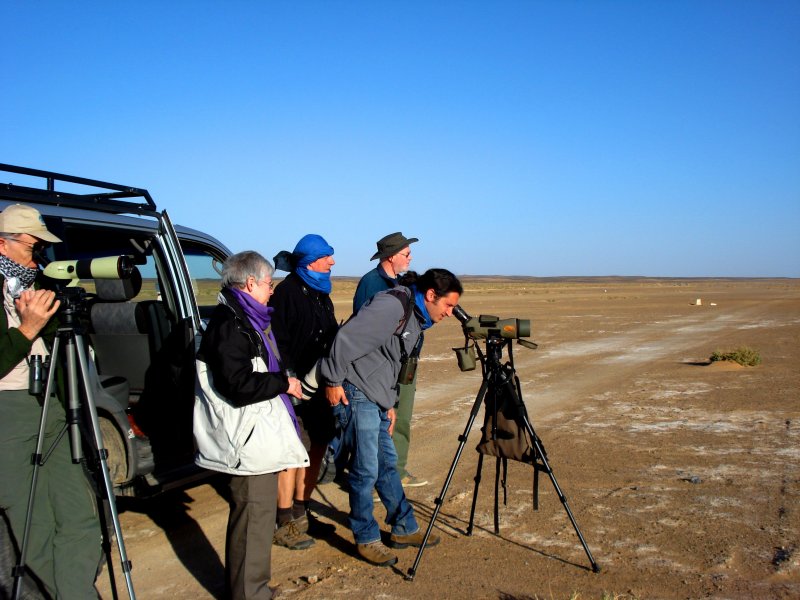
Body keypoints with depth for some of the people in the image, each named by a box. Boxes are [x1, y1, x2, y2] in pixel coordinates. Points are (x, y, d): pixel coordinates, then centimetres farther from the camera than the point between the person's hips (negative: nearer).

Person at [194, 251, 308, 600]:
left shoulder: (244, 320, 15)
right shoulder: (230, 325, -18)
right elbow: (238, 385, -26)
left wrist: (282, 382, 14)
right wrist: (284, 383, -14)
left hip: (259, 437, 11)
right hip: (249, 441, -11)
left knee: (257, 515, 19)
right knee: (253, 518, -3)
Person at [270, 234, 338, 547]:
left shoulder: (320, 292, 15)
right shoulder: (287, 292, -11)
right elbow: (278, 341, -17)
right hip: (295, 384, -9)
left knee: (318, 443, 13)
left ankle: (300, 513, 25)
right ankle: (284, 524, 7)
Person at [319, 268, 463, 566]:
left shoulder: (415, 318, 14)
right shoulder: (394, 305, -19)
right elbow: (347, 338, -24)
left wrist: (389, 403, 18)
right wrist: (333, 381, -18)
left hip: (376, 400, 10)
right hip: (355, 394, -10)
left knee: (387, 463, 17)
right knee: (366, 469, -2)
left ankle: (404, 529, 28)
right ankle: (366, 539, 13)